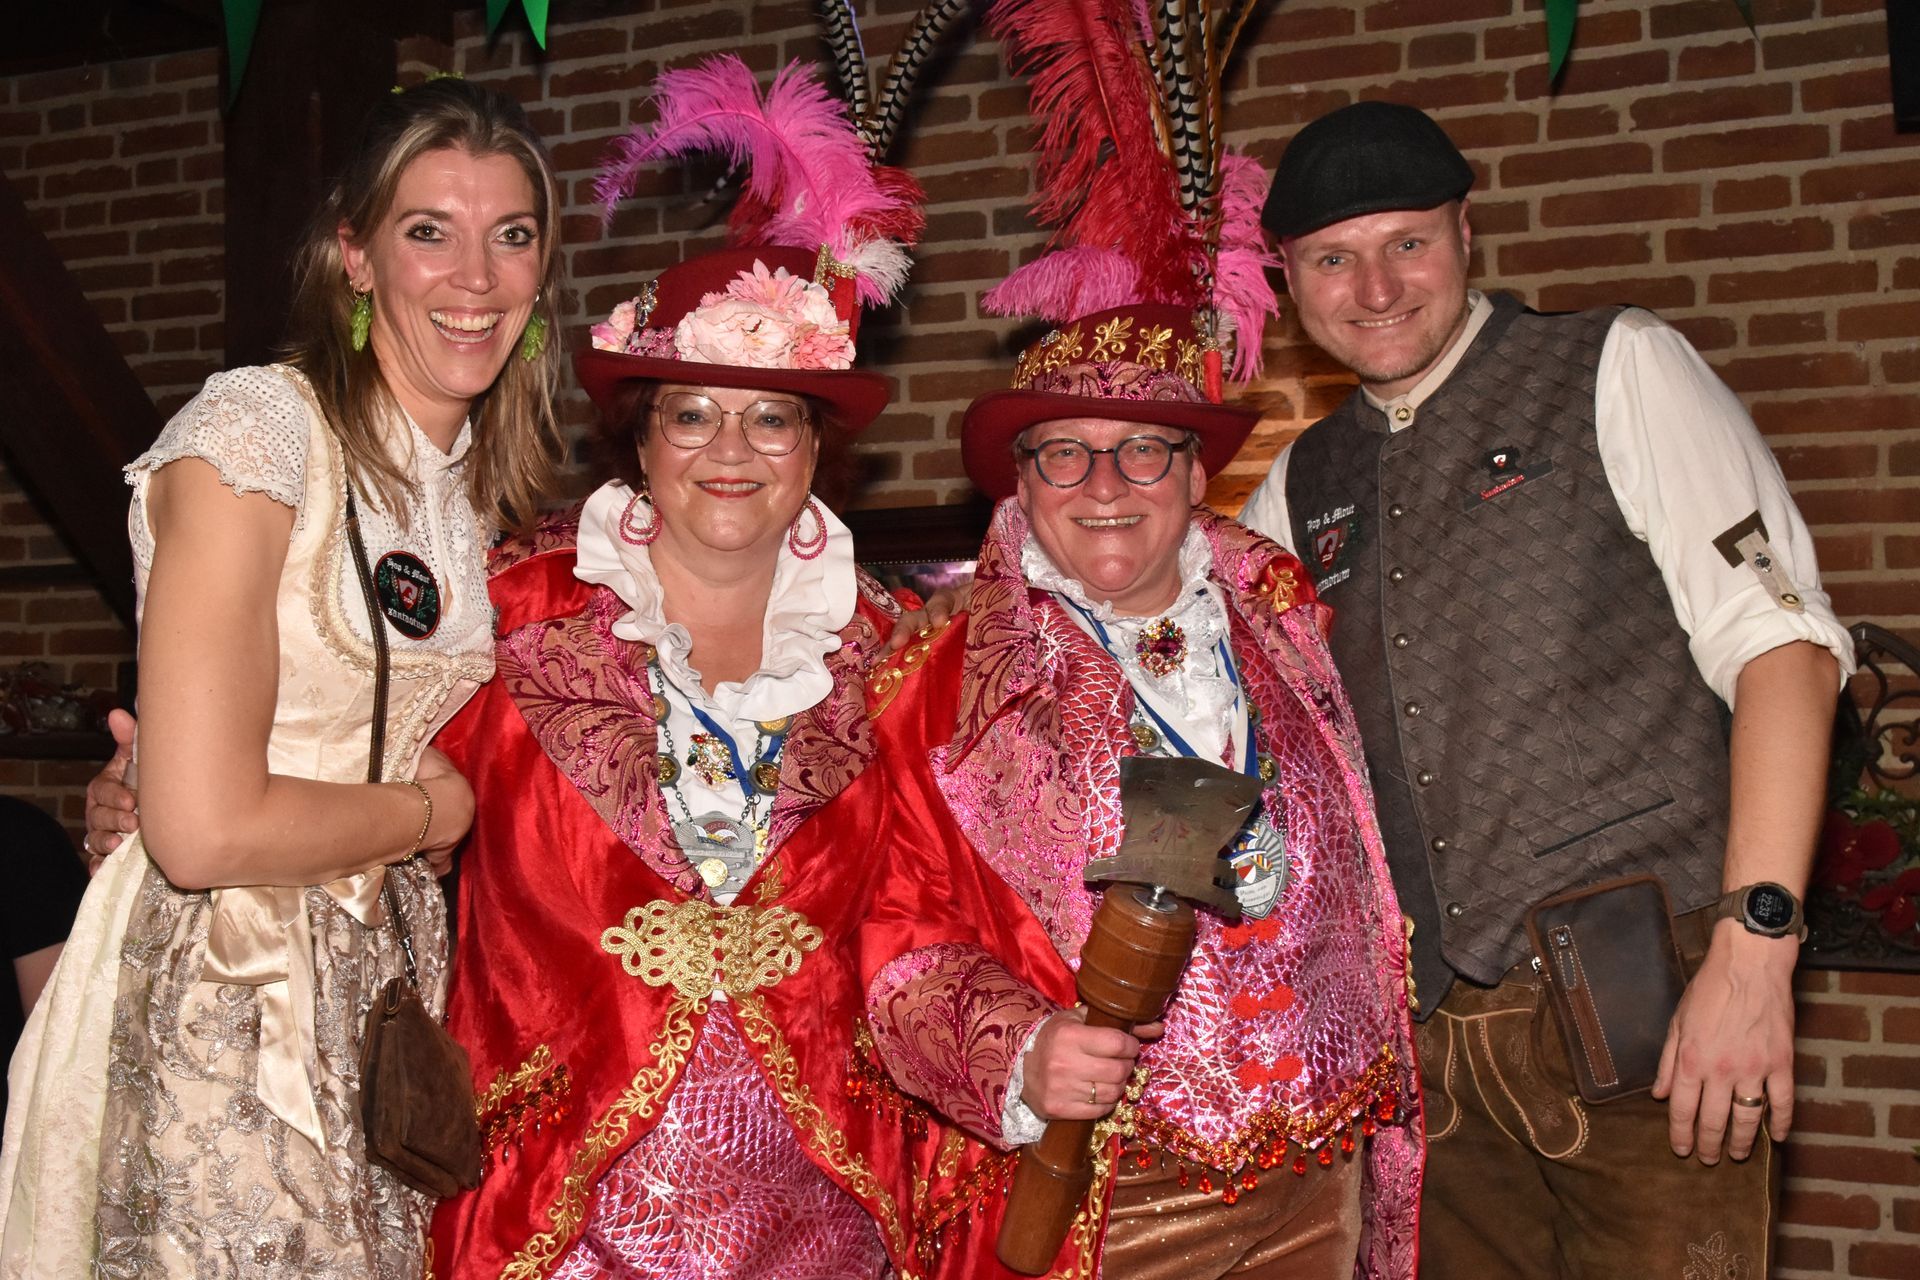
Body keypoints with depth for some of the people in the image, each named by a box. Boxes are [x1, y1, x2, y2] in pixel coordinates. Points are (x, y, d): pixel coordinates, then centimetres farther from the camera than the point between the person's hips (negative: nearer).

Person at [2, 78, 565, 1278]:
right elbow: (205, 829, -21)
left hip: (381, 989, 7)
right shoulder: (255, 431, -15)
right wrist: (433, 809, -7)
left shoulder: (485, 479, 9)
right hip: (213, 1011, -7)